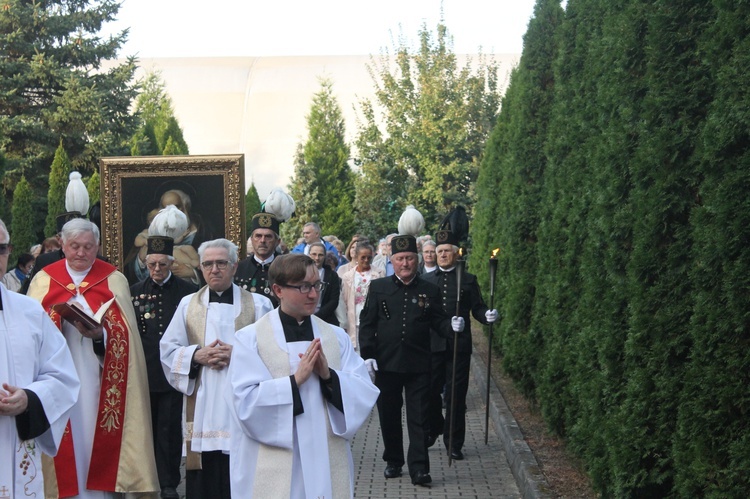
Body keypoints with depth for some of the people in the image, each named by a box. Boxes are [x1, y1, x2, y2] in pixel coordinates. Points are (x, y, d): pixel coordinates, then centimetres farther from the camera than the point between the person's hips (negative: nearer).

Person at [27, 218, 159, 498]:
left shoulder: (114, 280, 5)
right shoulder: (44, 280, 8)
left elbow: (123, 334, -1)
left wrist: (99, 334, -21)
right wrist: (59, 320, -16)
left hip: (97, 380, -1)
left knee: (96, 440, 1)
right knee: (67, 448, 1)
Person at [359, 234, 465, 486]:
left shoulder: (430, 291, 5)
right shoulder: (378, 287, 3)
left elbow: (438, 322, 7)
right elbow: (367, 323, 2)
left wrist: (451, 326, -15)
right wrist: (367, 354, -6)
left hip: (418, 364, -1)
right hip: (386, 363, 1)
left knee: (418, 418, -1)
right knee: (389, 416, 11)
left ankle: (419, 468, 3)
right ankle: (393, 462, 26)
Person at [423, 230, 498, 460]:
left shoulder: (468, 280, 7)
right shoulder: (427, 280, 11)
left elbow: (477, 308, 2)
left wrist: (487, 315, -17)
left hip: (459, 345, -1)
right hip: (432, 344, 1)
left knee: (456, 395, 2)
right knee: (431, 391, 5)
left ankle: (454, 443, 13)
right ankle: (434, 428, 33)